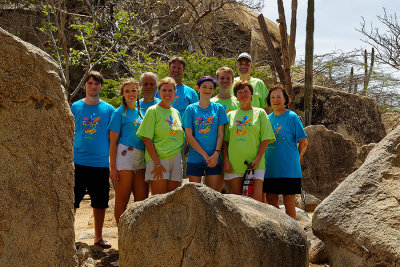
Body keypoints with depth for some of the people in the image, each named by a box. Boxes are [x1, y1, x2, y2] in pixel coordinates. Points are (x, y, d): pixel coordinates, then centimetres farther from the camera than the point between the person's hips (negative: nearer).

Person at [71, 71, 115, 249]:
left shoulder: (108, 109, 5)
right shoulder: (75, 107, 3)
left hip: (101, 163, 1)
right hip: (78, 162, -1)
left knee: (100, 202, 9)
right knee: (71, 201, 0)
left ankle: (98, 237, 23)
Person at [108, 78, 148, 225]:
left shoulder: (141, 112, 17)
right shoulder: (119, 112, 0)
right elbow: (113, 141, -4)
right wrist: (112, 167, -11)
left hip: (141, 158, 6)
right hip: (124, 156, -6)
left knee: (142, 200, 4)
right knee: (122, 201, -1)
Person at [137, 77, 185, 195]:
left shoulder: (176, 112, 16)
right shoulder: (153, 111, -1)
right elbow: (147, 139, -7)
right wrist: (157, 163, -14)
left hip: (176, 158, 5)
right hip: (157, 159, -5)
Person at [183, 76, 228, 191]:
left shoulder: (219, 108, 8)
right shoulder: (191, 109, 4)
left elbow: (220, 134, 5)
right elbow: (189, 136, -1)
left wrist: (216, 154, -10)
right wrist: (205, 155, -9)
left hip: (214, 159, 1)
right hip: (195, 158, -1)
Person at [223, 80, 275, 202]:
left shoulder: (260, 113, 8)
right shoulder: (230, 115, 14)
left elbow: (265, 139, 2)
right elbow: (225, 141, 12)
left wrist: (258, 159, -9)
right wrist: (226, 160, -1)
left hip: (254, 163, -2)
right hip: (234, 164, 2)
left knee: (256, 200, -12)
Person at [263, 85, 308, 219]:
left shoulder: (292, 117, -4)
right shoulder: (267, 118, 11)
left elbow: (303, 142, -2)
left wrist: (293, 158, 5)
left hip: (288, 169, -5)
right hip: (270, 168, 5)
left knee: (289, 203, 1)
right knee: (271, 201, 7)